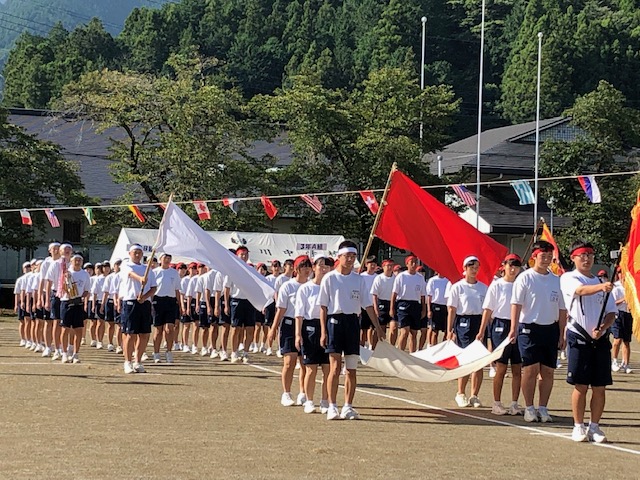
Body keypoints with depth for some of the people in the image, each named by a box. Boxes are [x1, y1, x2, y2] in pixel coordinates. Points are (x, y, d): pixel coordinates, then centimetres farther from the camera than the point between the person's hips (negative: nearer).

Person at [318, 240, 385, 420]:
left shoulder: (359, 279, 9)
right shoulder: (329, 278, -1)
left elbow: (368, 305, 12)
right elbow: (323, 307, -1)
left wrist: (378, 328, 8)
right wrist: (323, 331, -6)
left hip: (353, 323, 4)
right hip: (335, 321, -4)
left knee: (351, 369, 5)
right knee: (335, 368, -7)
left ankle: (348, 407, 11)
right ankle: (332, 407, -1)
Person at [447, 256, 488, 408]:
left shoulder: (483, 287, 10)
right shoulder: (457, 287, 0)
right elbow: (452, 310, -1)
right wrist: (449, 331, -7)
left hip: (480, 323, 3)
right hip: (463, 322, -3)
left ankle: (474, 395, 8)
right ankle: (460, 394, 10)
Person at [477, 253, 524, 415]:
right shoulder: (496, 285, 0)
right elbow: (488, 309, 0)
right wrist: (482, 331, -4)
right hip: (501, 326, -3)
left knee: (517, 369, 3)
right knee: (501, 368, 0)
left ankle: (514, 404, 9)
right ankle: (496, 403, 9)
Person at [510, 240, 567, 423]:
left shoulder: (556, 280, 10)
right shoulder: (525, 278, -2)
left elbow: (562, 309, 13)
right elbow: (516, 304, -7)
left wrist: (562, 334, 8)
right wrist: (513, 329, -16)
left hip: (550, 329, 4)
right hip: (529, 328, -4)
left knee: (548, 371, 4)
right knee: (531, 369, -5)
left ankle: (543, 408, 13)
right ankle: (529, 408, 5)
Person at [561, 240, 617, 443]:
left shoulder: (601, 282, 14)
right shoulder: (568, 278, -1)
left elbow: (612, 312, 11)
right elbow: (581, 290, -24)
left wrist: (602, 328, -10)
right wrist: (601, 287, -43)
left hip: (600, 339, 4)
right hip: (579, 337, -4)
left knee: (599, 387, 3)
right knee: (581, 385, -3)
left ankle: (594, 427, 14)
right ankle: (578, 427, 7)